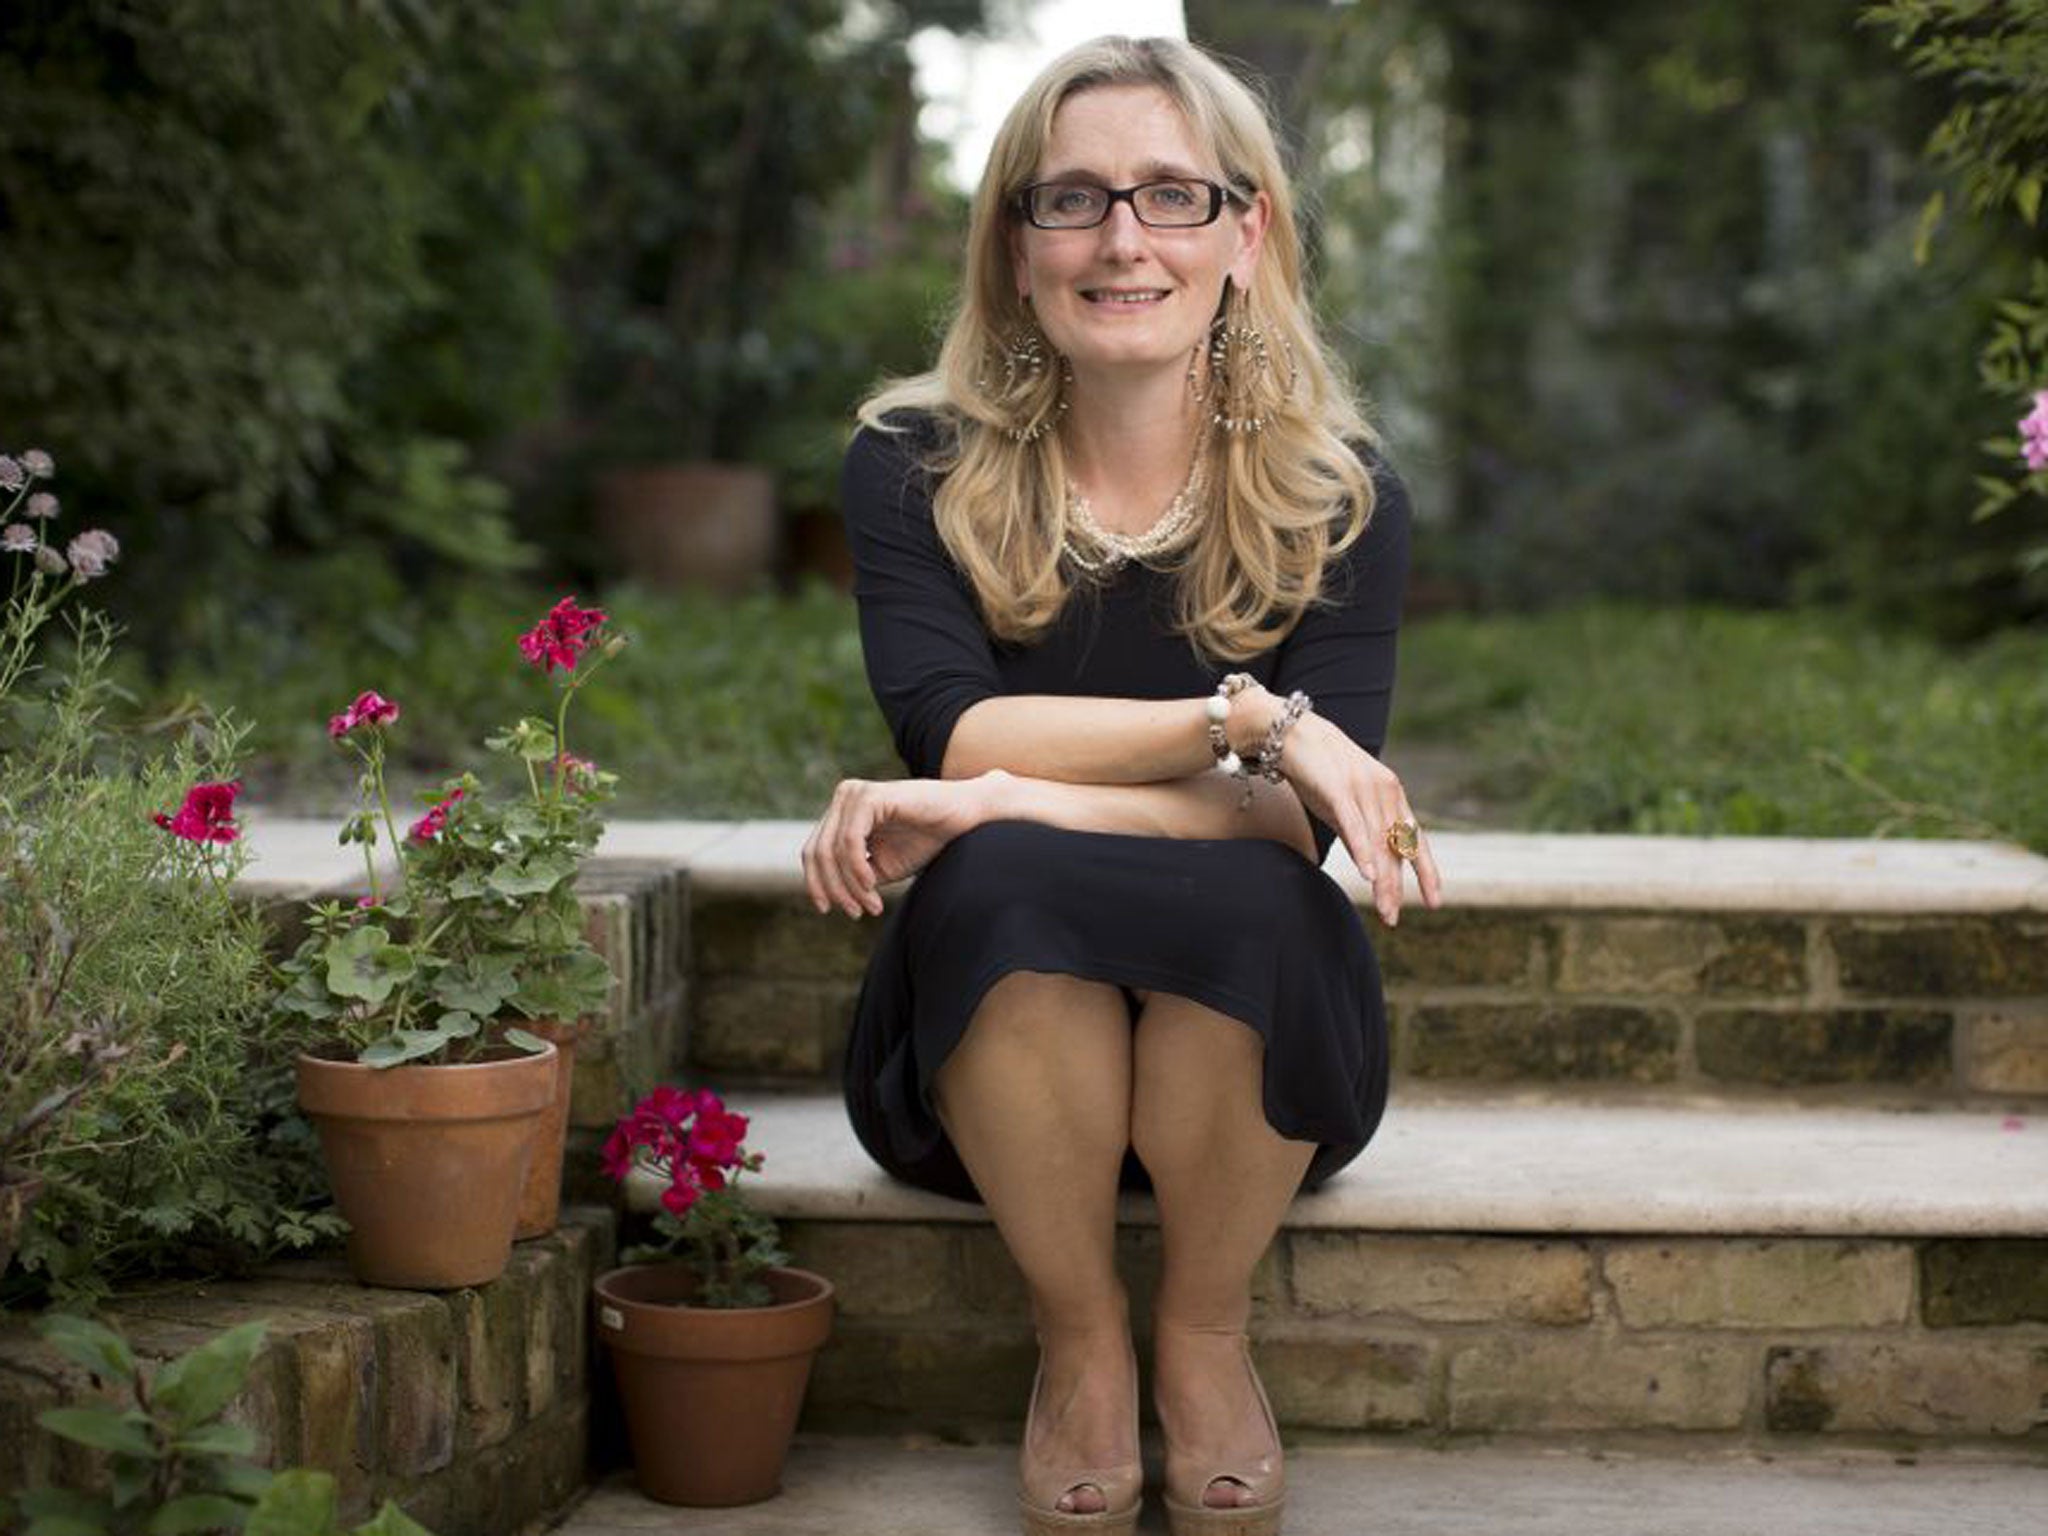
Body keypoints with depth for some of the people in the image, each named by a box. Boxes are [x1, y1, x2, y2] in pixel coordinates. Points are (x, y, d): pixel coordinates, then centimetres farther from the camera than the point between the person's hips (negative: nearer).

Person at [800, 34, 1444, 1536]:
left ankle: (1205, 1338, -6)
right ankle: (1080, 1346, -10)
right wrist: (1248, 719, -26)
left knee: (1250, 896, -33)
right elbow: (955, 729, -17)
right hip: (991, 1042, 0)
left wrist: (998, 800, -27)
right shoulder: (917, 463, -2)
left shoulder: (1337, 492, -4)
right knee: (1005, 878, -33)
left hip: (1250, 1047, 0)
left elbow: (1304, 819, -17)